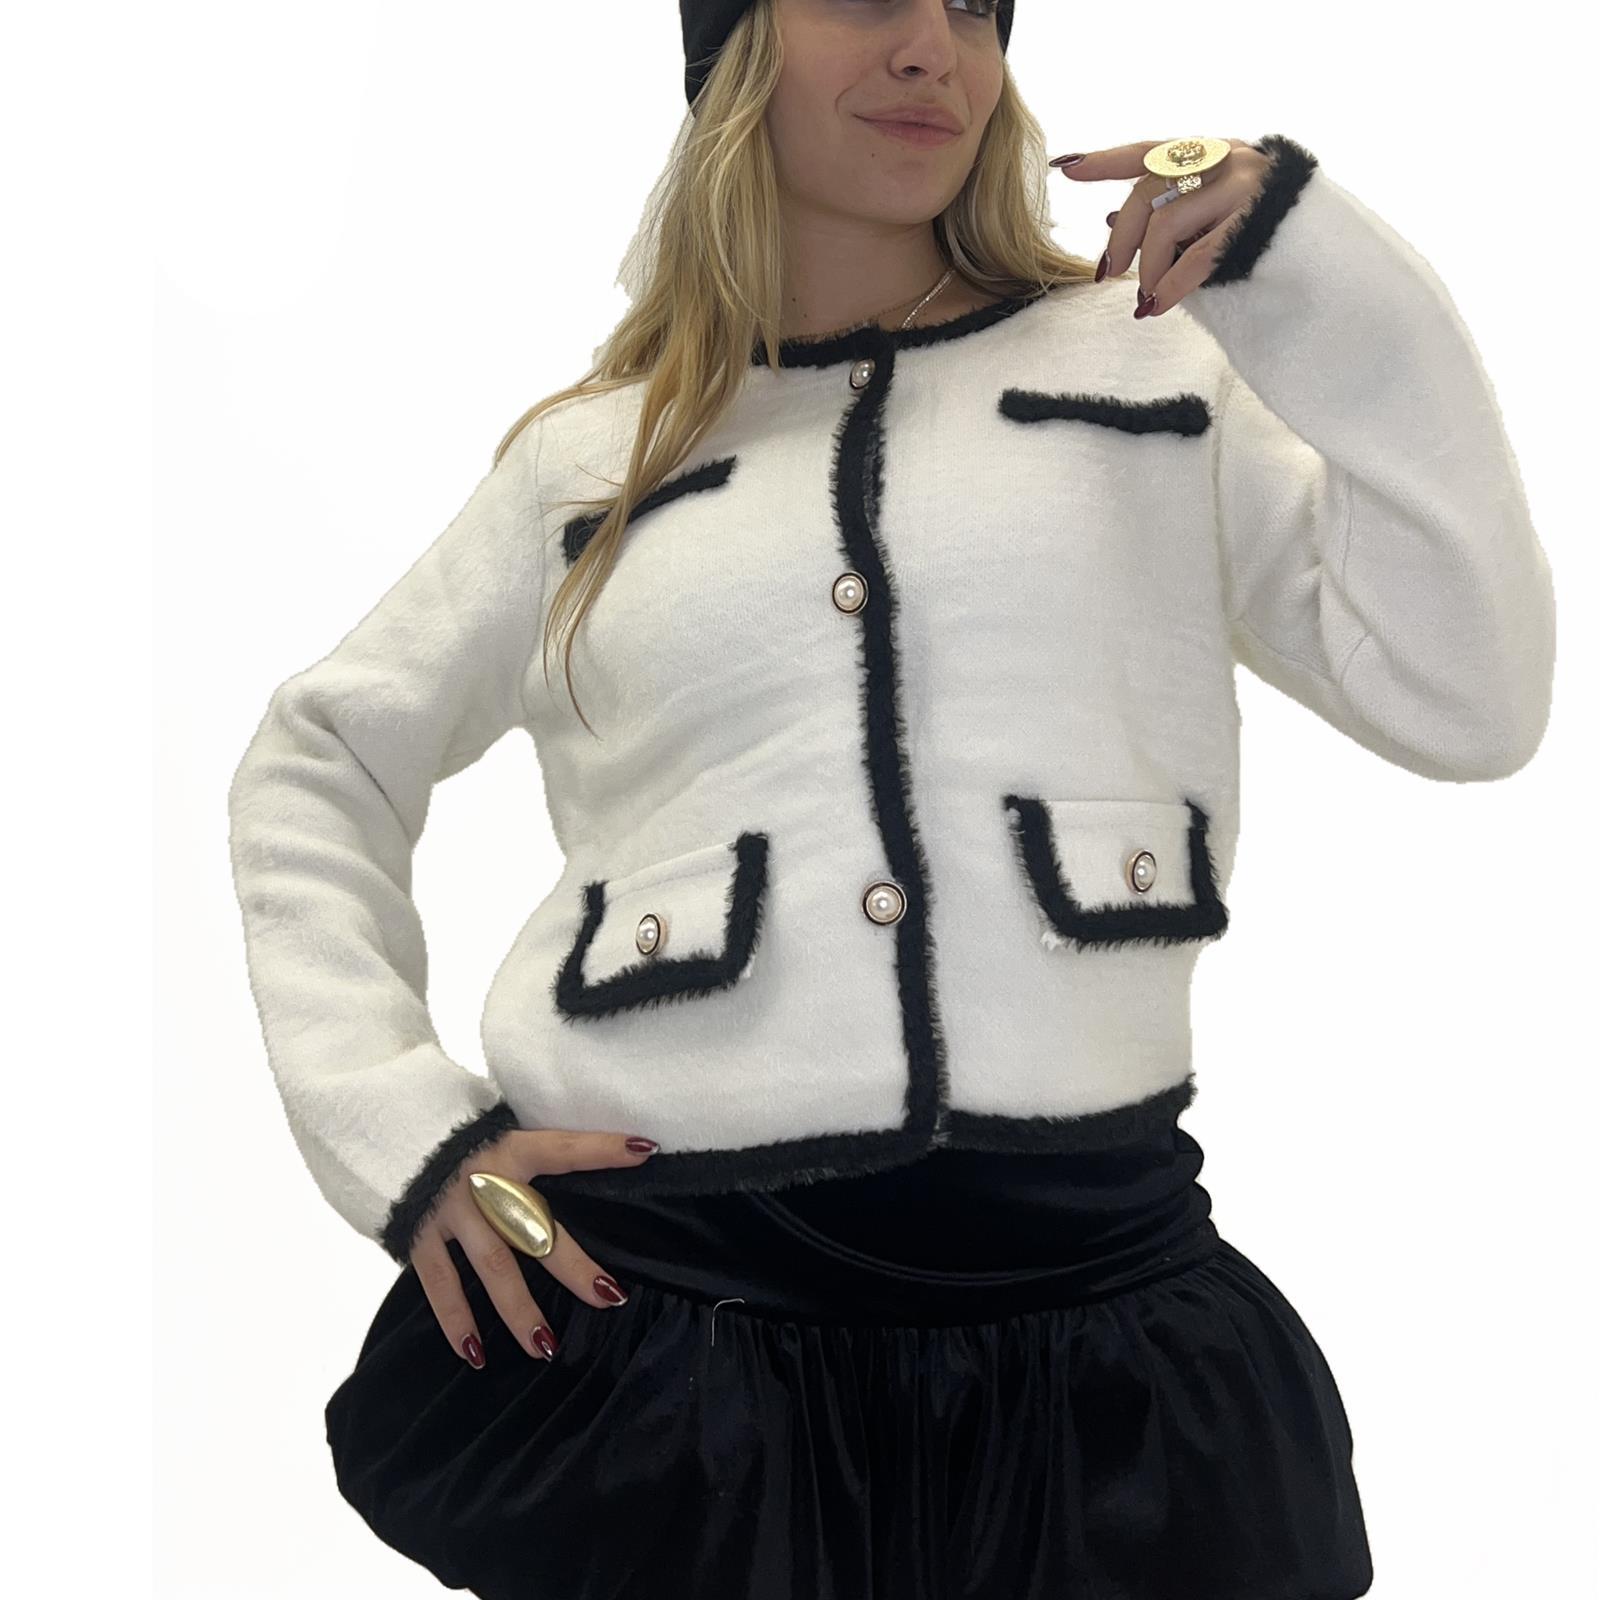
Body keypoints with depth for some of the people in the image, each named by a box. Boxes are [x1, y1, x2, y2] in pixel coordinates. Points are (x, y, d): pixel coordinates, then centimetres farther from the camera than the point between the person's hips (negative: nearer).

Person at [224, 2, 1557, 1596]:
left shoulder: (1153, 357, 6)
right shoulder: (592, 452, 8)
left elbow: (1469, 703, -3)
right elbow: (316, 763, 16)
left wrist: (1329, 285, -7)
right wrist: (395, 1120, 2)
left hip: (1088, 1288, 1)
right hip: (642, 1300, 0)